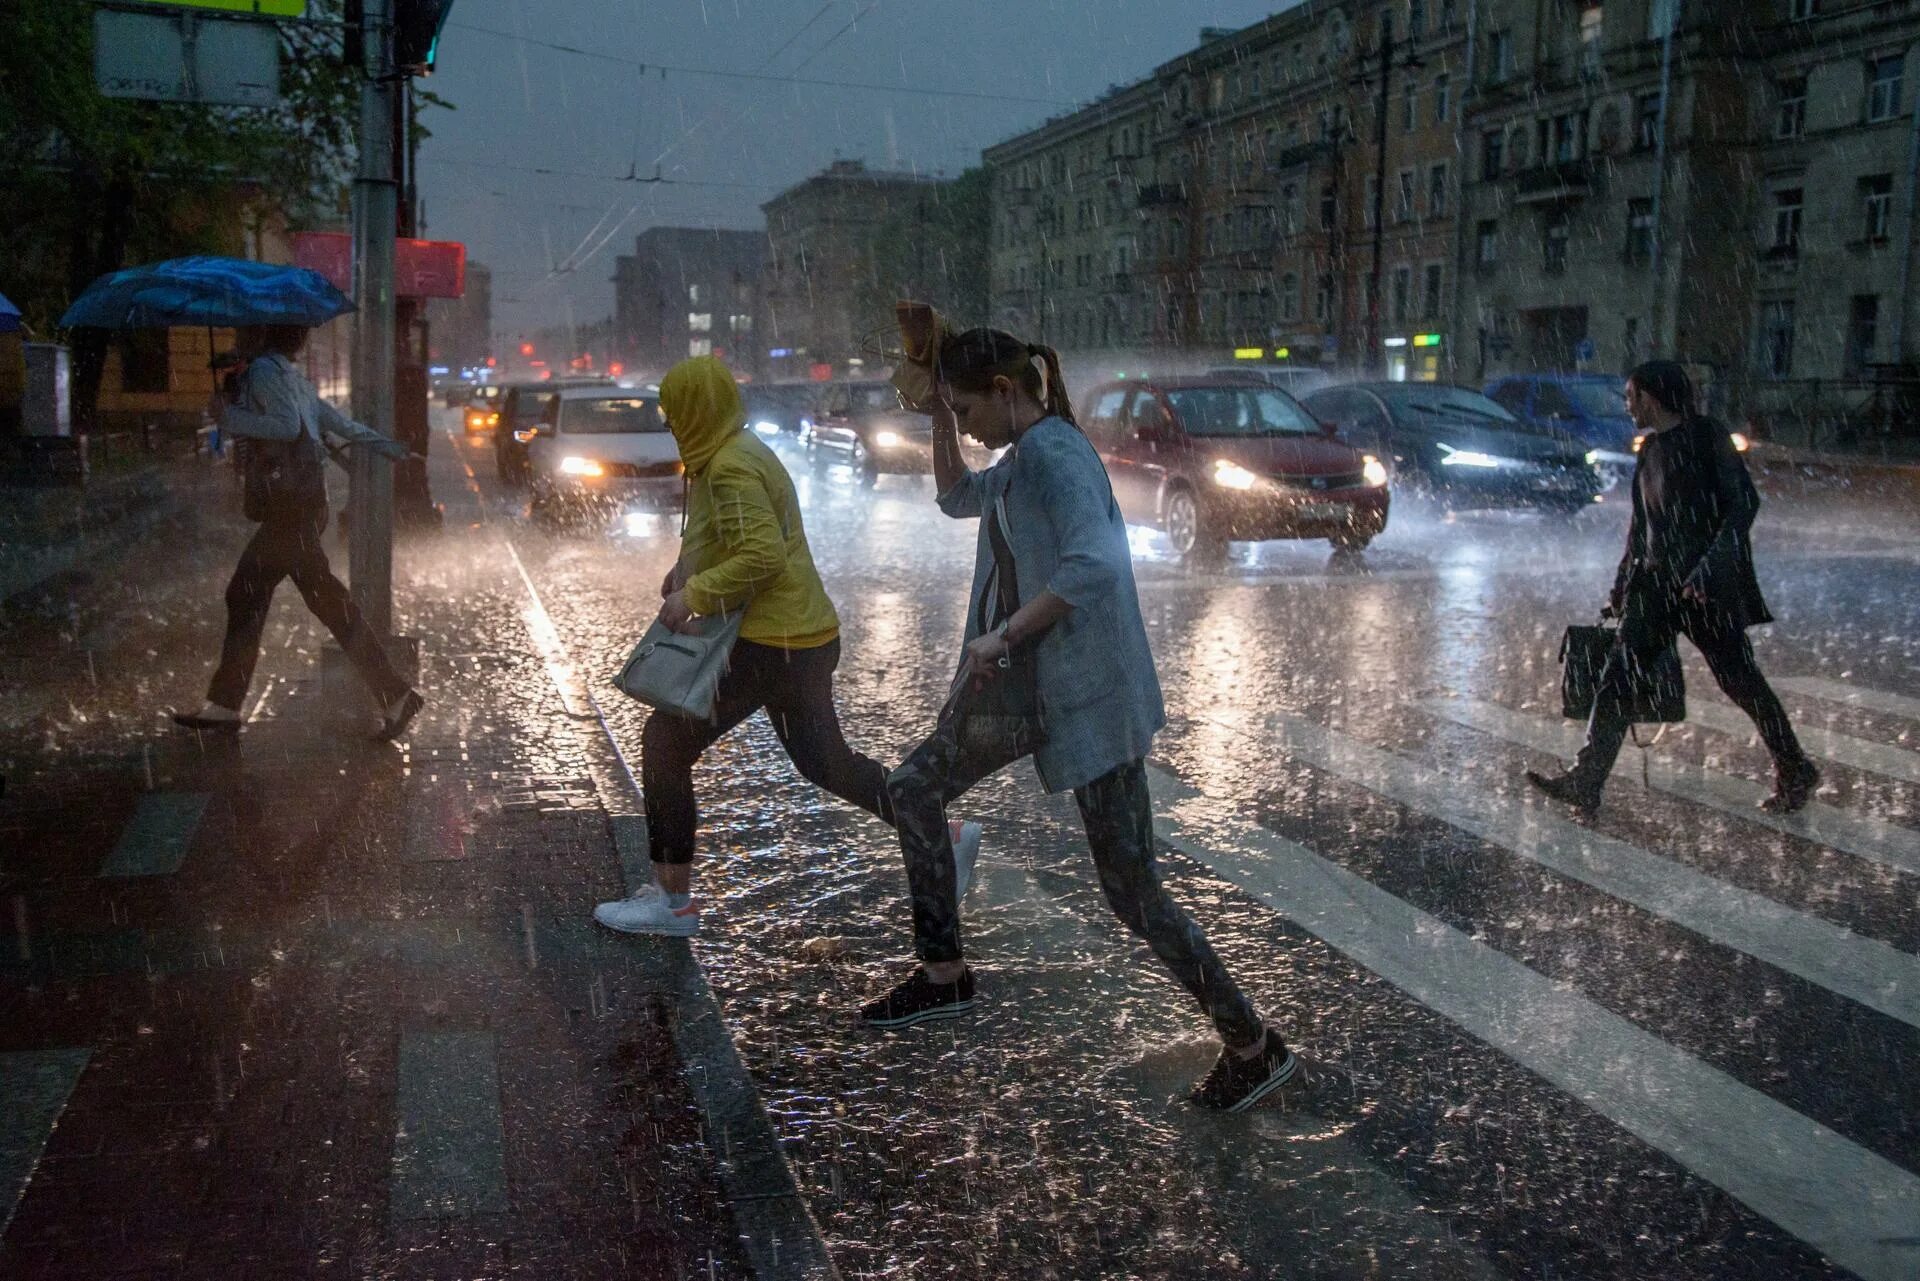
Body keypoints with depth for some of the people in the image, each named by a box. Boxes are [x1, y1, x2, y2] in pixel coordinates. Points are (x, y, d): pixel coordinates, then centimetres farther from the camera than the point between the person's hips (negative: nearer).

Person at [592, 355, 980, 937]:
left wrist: (694, 595, -21)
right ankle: (945, 835, 22)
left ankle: (671, 899, 4)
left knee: (665, 741, -3)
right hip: (802, 635, 10)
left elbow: (762, 555, -27)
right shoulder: (739, 452, 15)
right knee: (824, 760, 19)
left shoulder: (732, 467, -17)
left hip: (771, 645, -10)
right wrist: (689, 564, 12)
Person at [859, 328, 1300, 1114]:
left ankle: (1253, 1046, 11)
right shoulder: (1021, 458, 11)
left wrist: (1003, 635, -27)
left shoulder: (1053, 451, -19)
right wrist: (937, 417, 16)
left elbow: (1094, 564, -34)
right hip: (1022, 685, 10)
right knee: (914, 791, 20)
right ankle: (942, 976, 31)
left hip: (1086, 695, -10)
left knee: (1133, 891, -5)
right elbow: (956, 499, 30)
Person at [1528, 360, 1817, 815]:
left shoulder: (1707, 437, -6)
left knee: (1739, 679, 1)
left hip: (1708, 588, -7)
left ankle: (1794, 772, 21)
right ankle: (1585, 782, -6)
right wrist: (1620, 589, 21)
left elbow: (1744, 502, -13)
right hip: (1657, 585, 7)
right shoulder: (1650, 449, 16)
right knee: (1615, 677, -3)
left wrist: (1711, 564, -23)